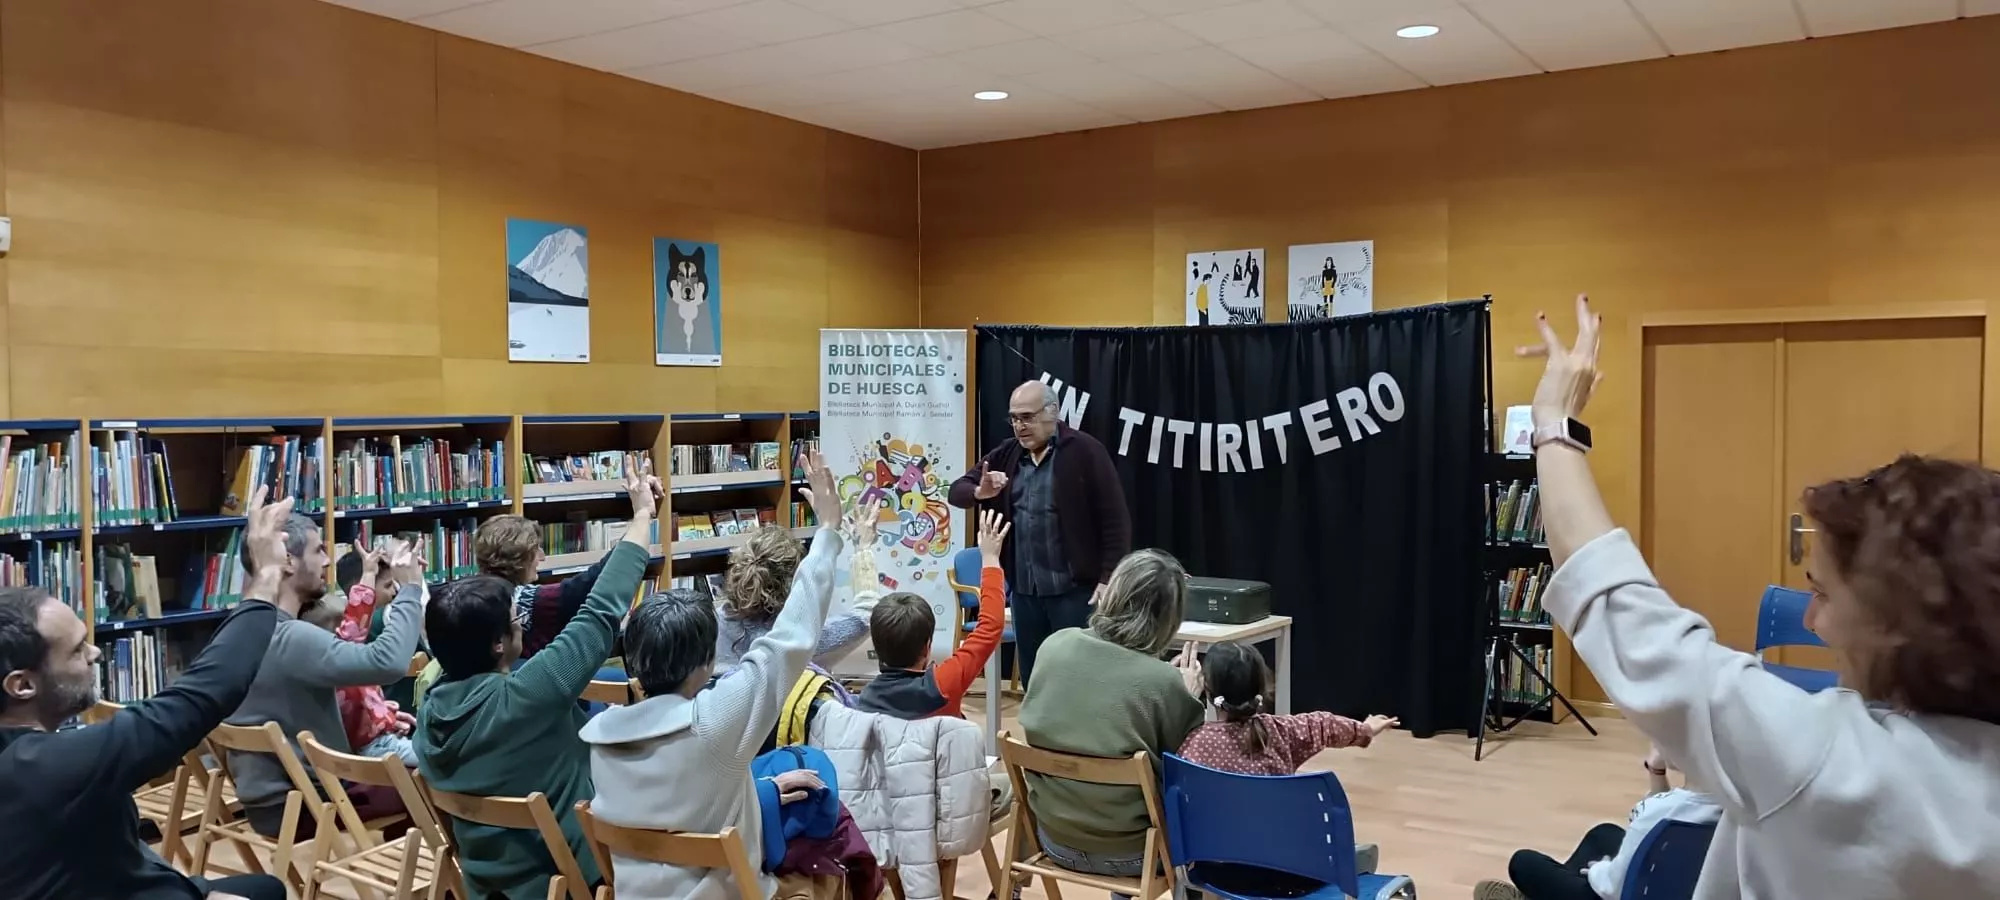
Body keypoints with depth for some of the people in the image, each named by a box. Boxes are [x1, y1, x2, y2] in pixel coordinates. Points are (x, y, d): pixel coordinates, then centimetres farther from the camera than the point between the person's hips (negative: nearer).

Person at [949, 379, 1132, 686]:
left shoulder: (1084, 451, -9)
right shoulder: (1007, 454, 8)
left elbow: (1115, 518, -9)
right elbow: (957, 490, 9)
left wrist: (1109, 578, -13)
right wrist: (980, 492, -14)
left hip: (1073, 589, -6)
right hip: (1024, 589, 6)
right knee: (1032, 678, 14)